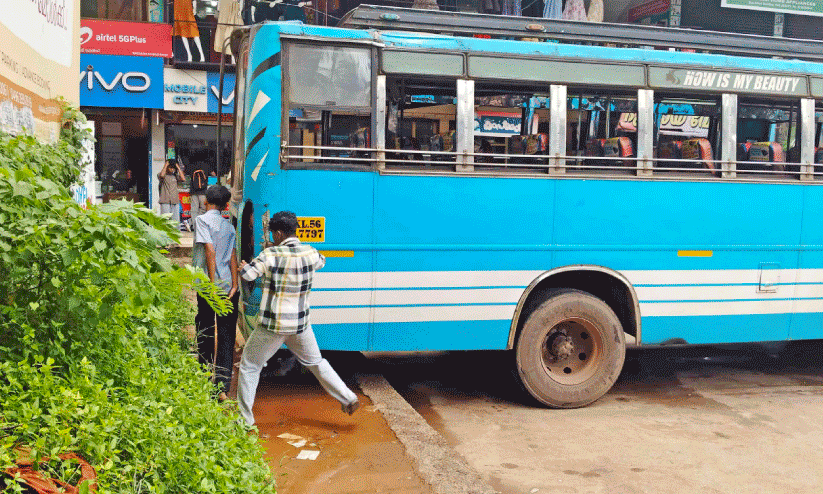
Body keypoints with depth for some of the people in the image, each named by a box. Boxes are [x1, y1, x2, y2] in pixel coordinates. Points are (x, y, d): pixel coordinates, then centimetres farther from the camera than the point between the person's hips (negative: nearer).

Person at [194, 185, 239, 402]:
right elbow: (233, 255, 1)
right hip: (229, 287, 4)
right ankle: (222, 387, 0)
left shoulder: (203, 220, -4)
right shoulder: (229, 225, 12)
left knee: (205, 335, 10)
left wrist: (212, 284, -15)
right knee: (226, 337, 5)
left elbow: (210, 251, -15)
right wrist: (234, 284, -7)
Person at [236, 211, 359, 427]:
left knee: (249, 366, 13)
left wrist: (242, 266, 13)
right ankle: (349, 399, 22)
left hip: (271, 326, -4)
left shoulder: (271, 255, -16)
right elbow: (321, 262, 19)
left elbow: (247, 274, -9)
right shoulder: (310, 253, -3)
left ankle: (245, 419, 15)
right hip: (300, 324, 4)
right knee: (315, 362, 23)